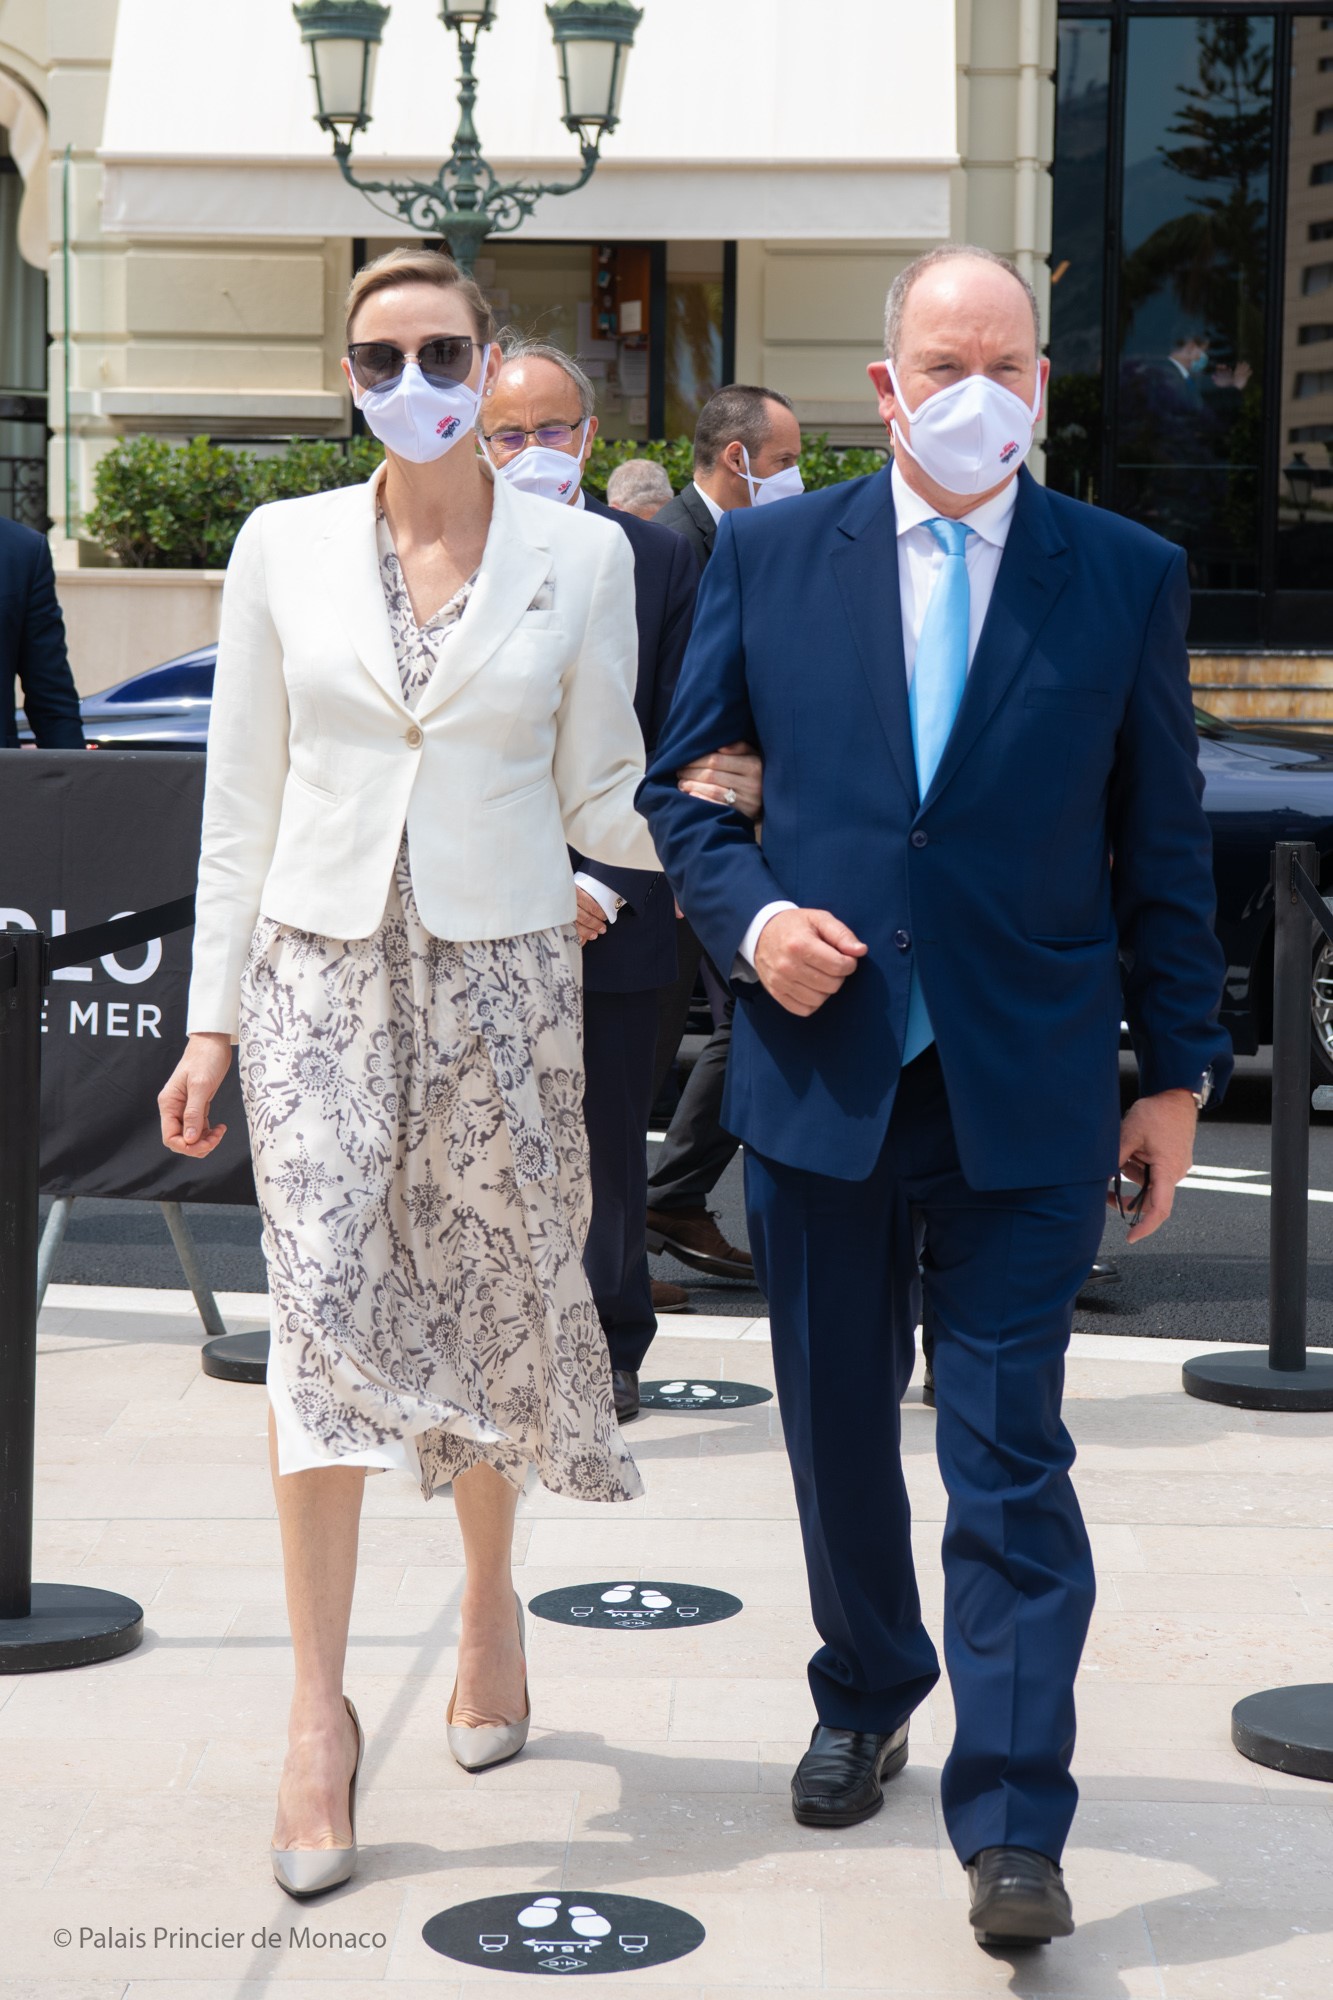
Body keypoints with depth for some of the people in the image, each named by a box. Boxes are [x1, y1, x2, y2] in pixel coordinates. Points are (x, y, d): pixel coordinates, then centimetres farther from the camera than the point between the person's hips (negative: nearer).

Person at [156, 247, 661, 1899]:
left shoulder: (578, 557, 1)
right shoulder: (284, 547, 3)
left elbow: (601, 803, 4)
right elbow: (242, 802, 5)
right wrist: (213, 1017, 3)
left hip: (499, 972, 0)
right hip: (321, 961, 0)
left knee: (487, 1312, 9)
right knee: (325, 1300, -11)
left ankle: (490, 1598, 35)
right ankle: (320, 1707, -6)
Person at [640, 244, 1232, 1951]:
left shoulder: (1127, 578, 1)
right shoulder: (770, 557, 3)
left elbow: (1163, 843, 4)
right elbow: (679, 782, 9)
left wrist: (1177, 1071, 3)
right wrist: (747, 915, -10)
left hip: (1023, 1096, -2)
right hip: (818, 1075, 2)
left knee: (1009, 1459, -3)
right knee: (838, 1431, 15)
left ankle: (1011, 1825, 2)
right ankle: (864, 1702, 37)